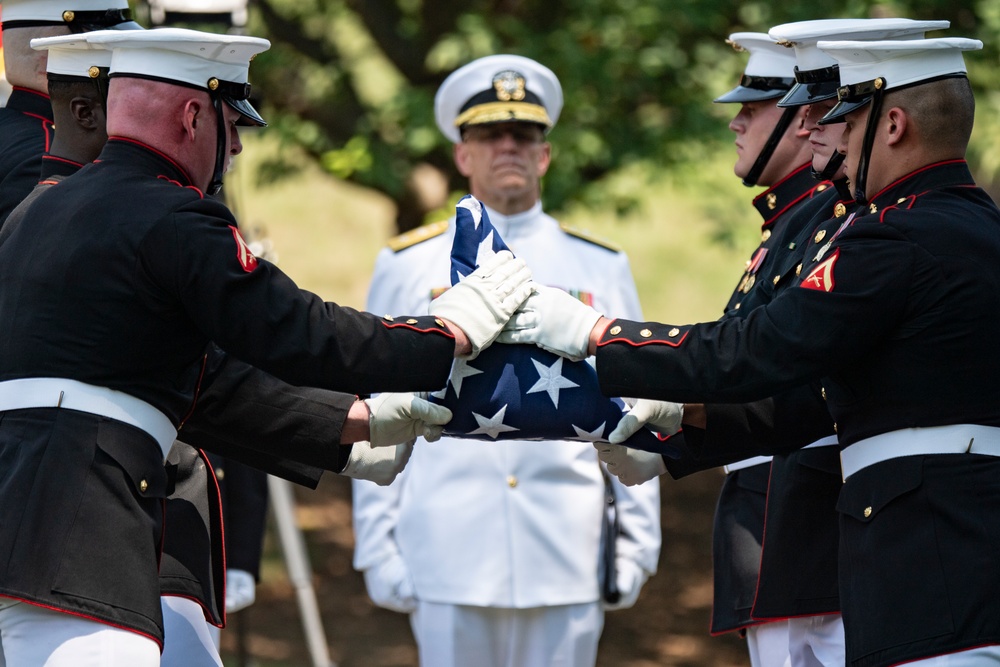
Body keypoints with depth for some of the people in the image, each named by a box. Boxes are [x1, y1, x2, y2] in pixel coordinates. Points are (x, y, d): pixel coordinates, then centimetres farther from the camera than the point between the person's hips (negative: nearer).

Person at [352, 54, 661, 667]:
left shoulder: (603, 270, 11)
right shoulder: (407, 267, 8)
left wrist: (636, 546, 5)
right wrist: (378, 547, 1)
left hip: (568, 565, 1)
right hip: (449, 563, -1)